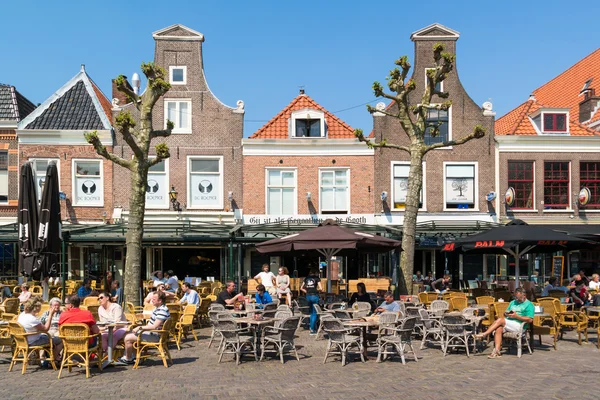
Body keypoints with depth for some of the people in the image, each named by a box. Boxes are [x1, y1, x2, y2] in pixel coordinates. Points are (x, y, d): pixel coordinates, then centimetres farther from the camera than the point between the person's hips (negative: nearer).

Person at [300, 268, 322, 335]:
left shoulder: (306, 278, 11)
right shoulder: (317, 278, -3)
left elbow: (301, 288, 12)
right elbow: (321, 288, -10)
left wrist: (307, 292, 12)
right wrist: (317, 290, 9)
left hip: (308, 296, 5)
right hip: (314, 296, -5)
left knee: (312, 312, 19)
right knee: (314, 313, 4)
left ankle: (314, 327, 22)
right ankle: (312, 329, 3)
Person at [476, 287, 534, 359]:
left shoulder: (529, 305, 3)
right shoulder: (513, 302, 27)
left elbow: (530, 320, -7)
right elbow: (506, 312, 29)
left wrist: (516, 316, -14)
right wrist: (506, 314, 3)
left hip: (519, 325, -6)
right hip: (508, 322, 6)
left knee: (500, 320, -27)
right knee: (498, 329, -28)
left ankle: (484, 334, -22)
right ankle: (497, 350, -35)